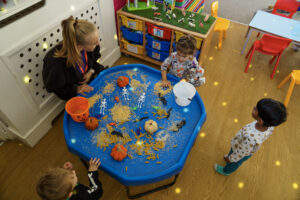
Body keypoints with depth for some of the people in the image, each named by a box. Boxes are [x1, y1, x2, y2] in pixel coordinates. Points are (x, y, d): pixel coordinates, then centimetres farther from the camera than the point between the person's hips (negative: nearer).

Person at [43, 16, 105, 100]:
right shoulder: (56, 63, -41)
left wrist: (91, 71, -17)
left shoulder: (89, 46, -27)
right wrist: (76, 89, -26)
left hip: (87, 76, 5)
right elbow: (51, 87, -20)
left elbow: (94, 58, 0)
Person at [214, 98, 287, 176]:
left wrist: (231, 158, -9)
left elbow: (241, 153, -29)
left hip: (240, 153, -4)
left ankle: (226, 171, 60)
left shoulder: (250, 138, -50)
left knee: (233, 163, 30)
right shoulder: (270, 126, -31)